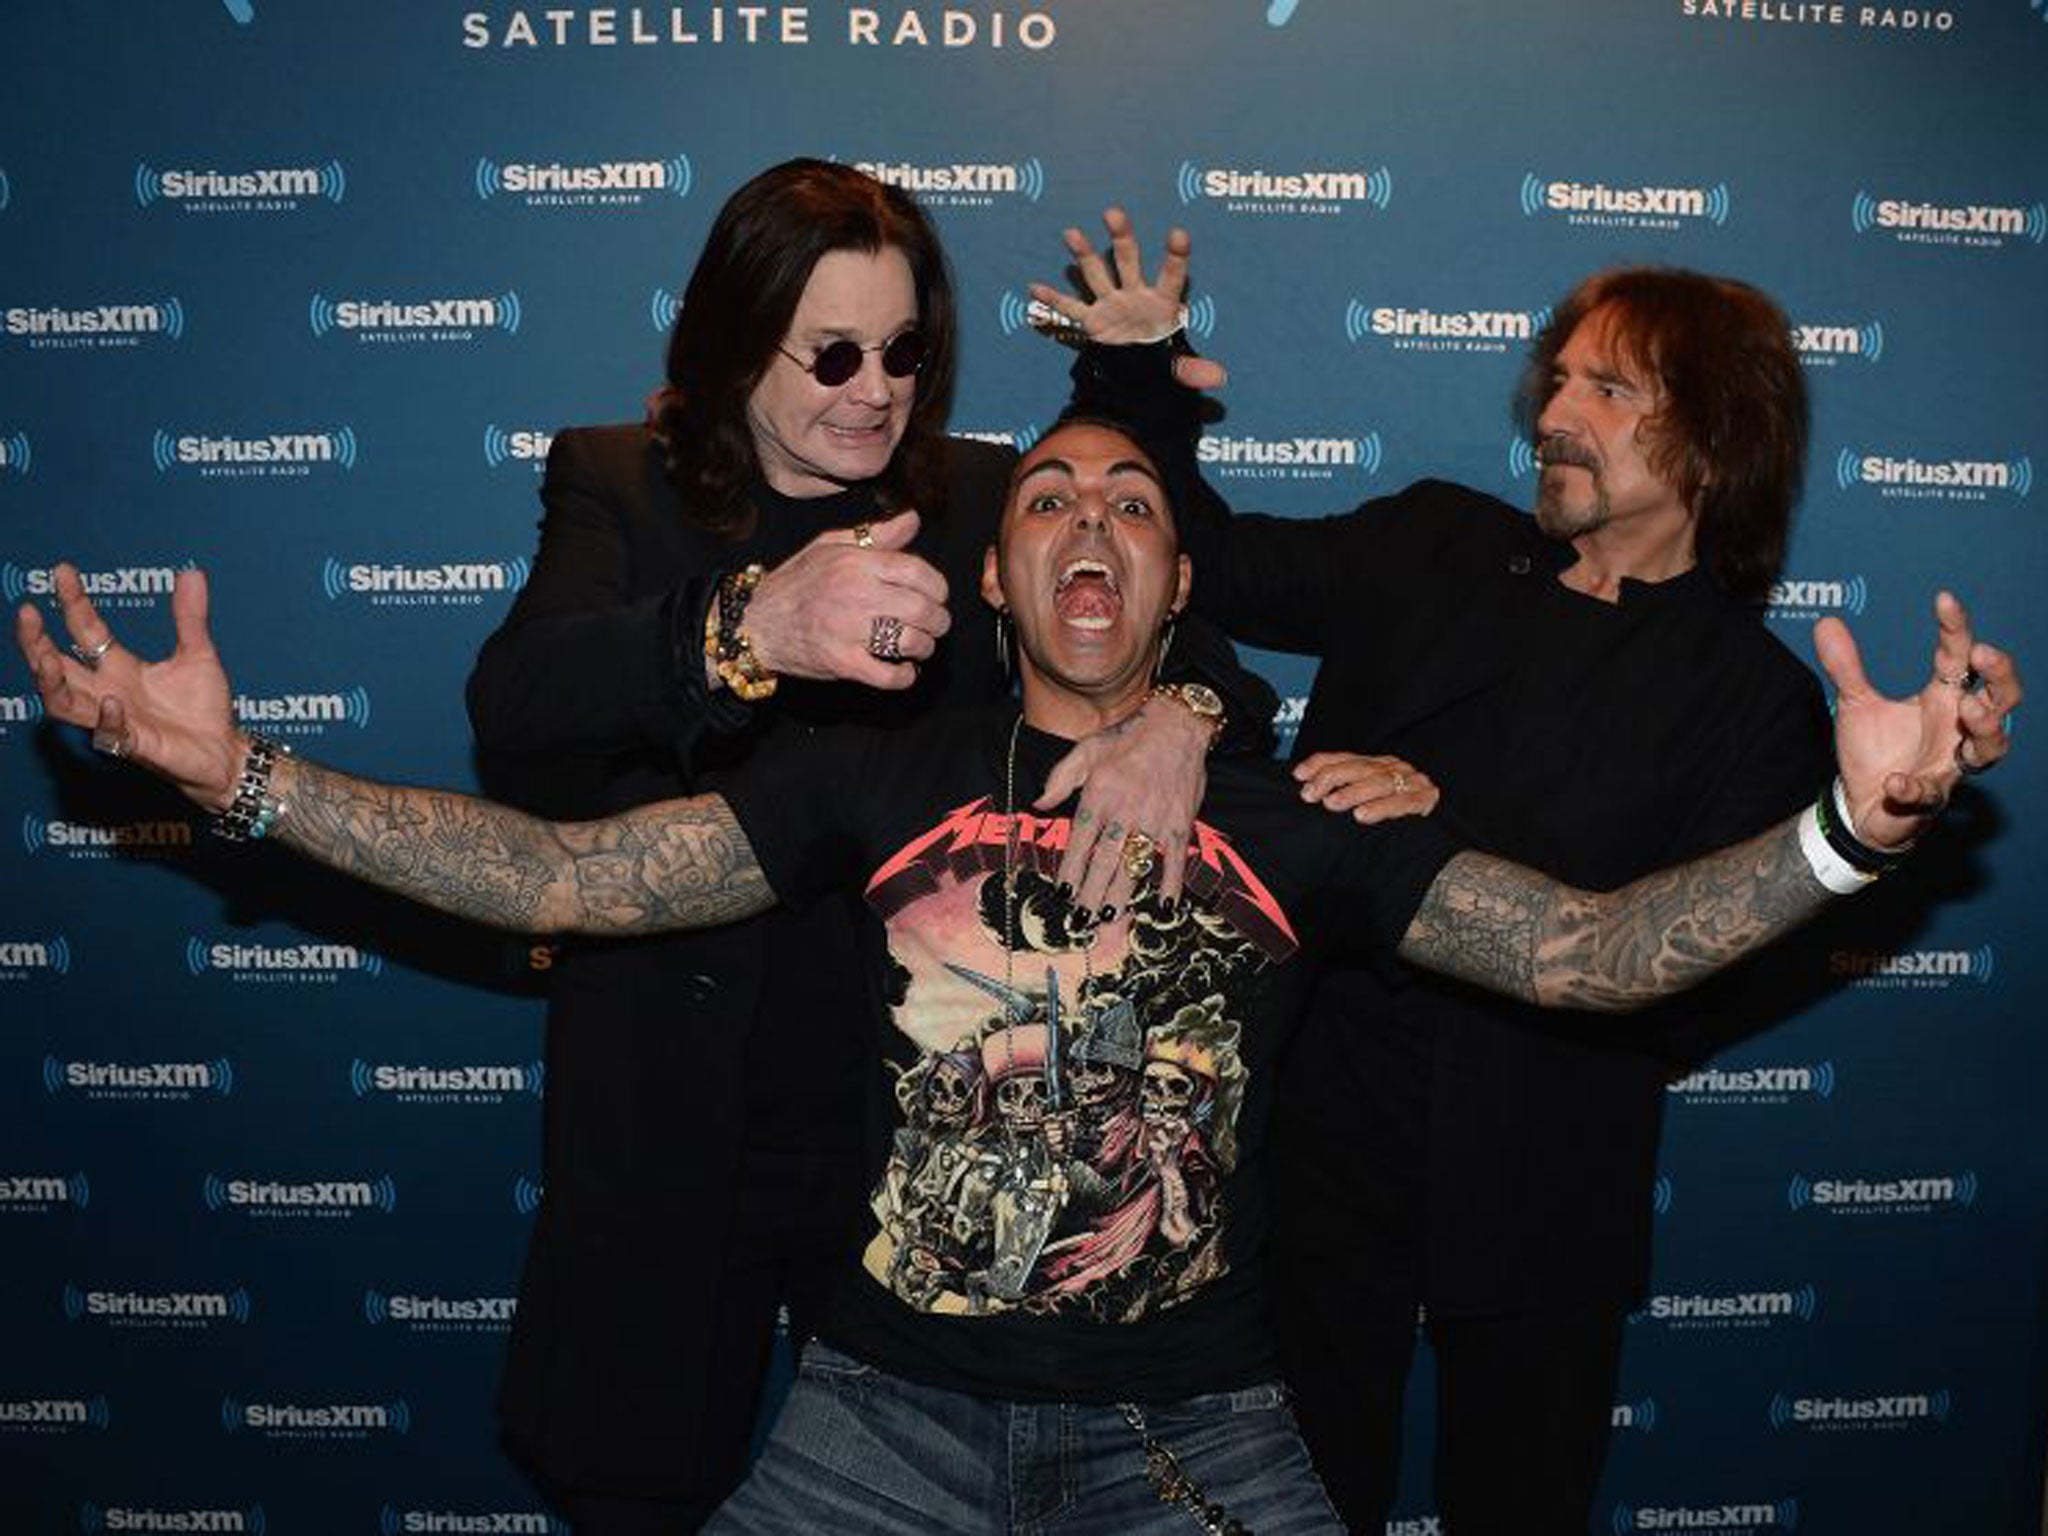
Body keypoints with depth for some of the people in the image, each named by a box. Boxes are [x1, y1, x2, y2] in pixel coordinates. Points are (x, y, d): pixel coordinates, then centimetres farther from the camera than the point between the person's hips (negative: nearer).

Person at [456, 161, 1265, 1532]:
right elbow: (512, 701, -19)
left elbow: (1185, 637, -4)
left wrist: (1179, 713, -29)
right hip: (673, 1122, 0)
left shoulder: (981, 500, 3)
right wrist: (748, 627, -38)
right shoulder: (618, 485, -1)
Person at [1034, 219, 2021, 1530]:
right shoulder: (1435, 549, 3)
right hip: (1326, 1132, 2)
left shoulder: (1756, 698, -5)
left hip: (1540, 1196, -1)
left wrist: (1446, 827, -23)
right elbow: (1226, 568, 9)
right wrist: (1140, 379, -4)